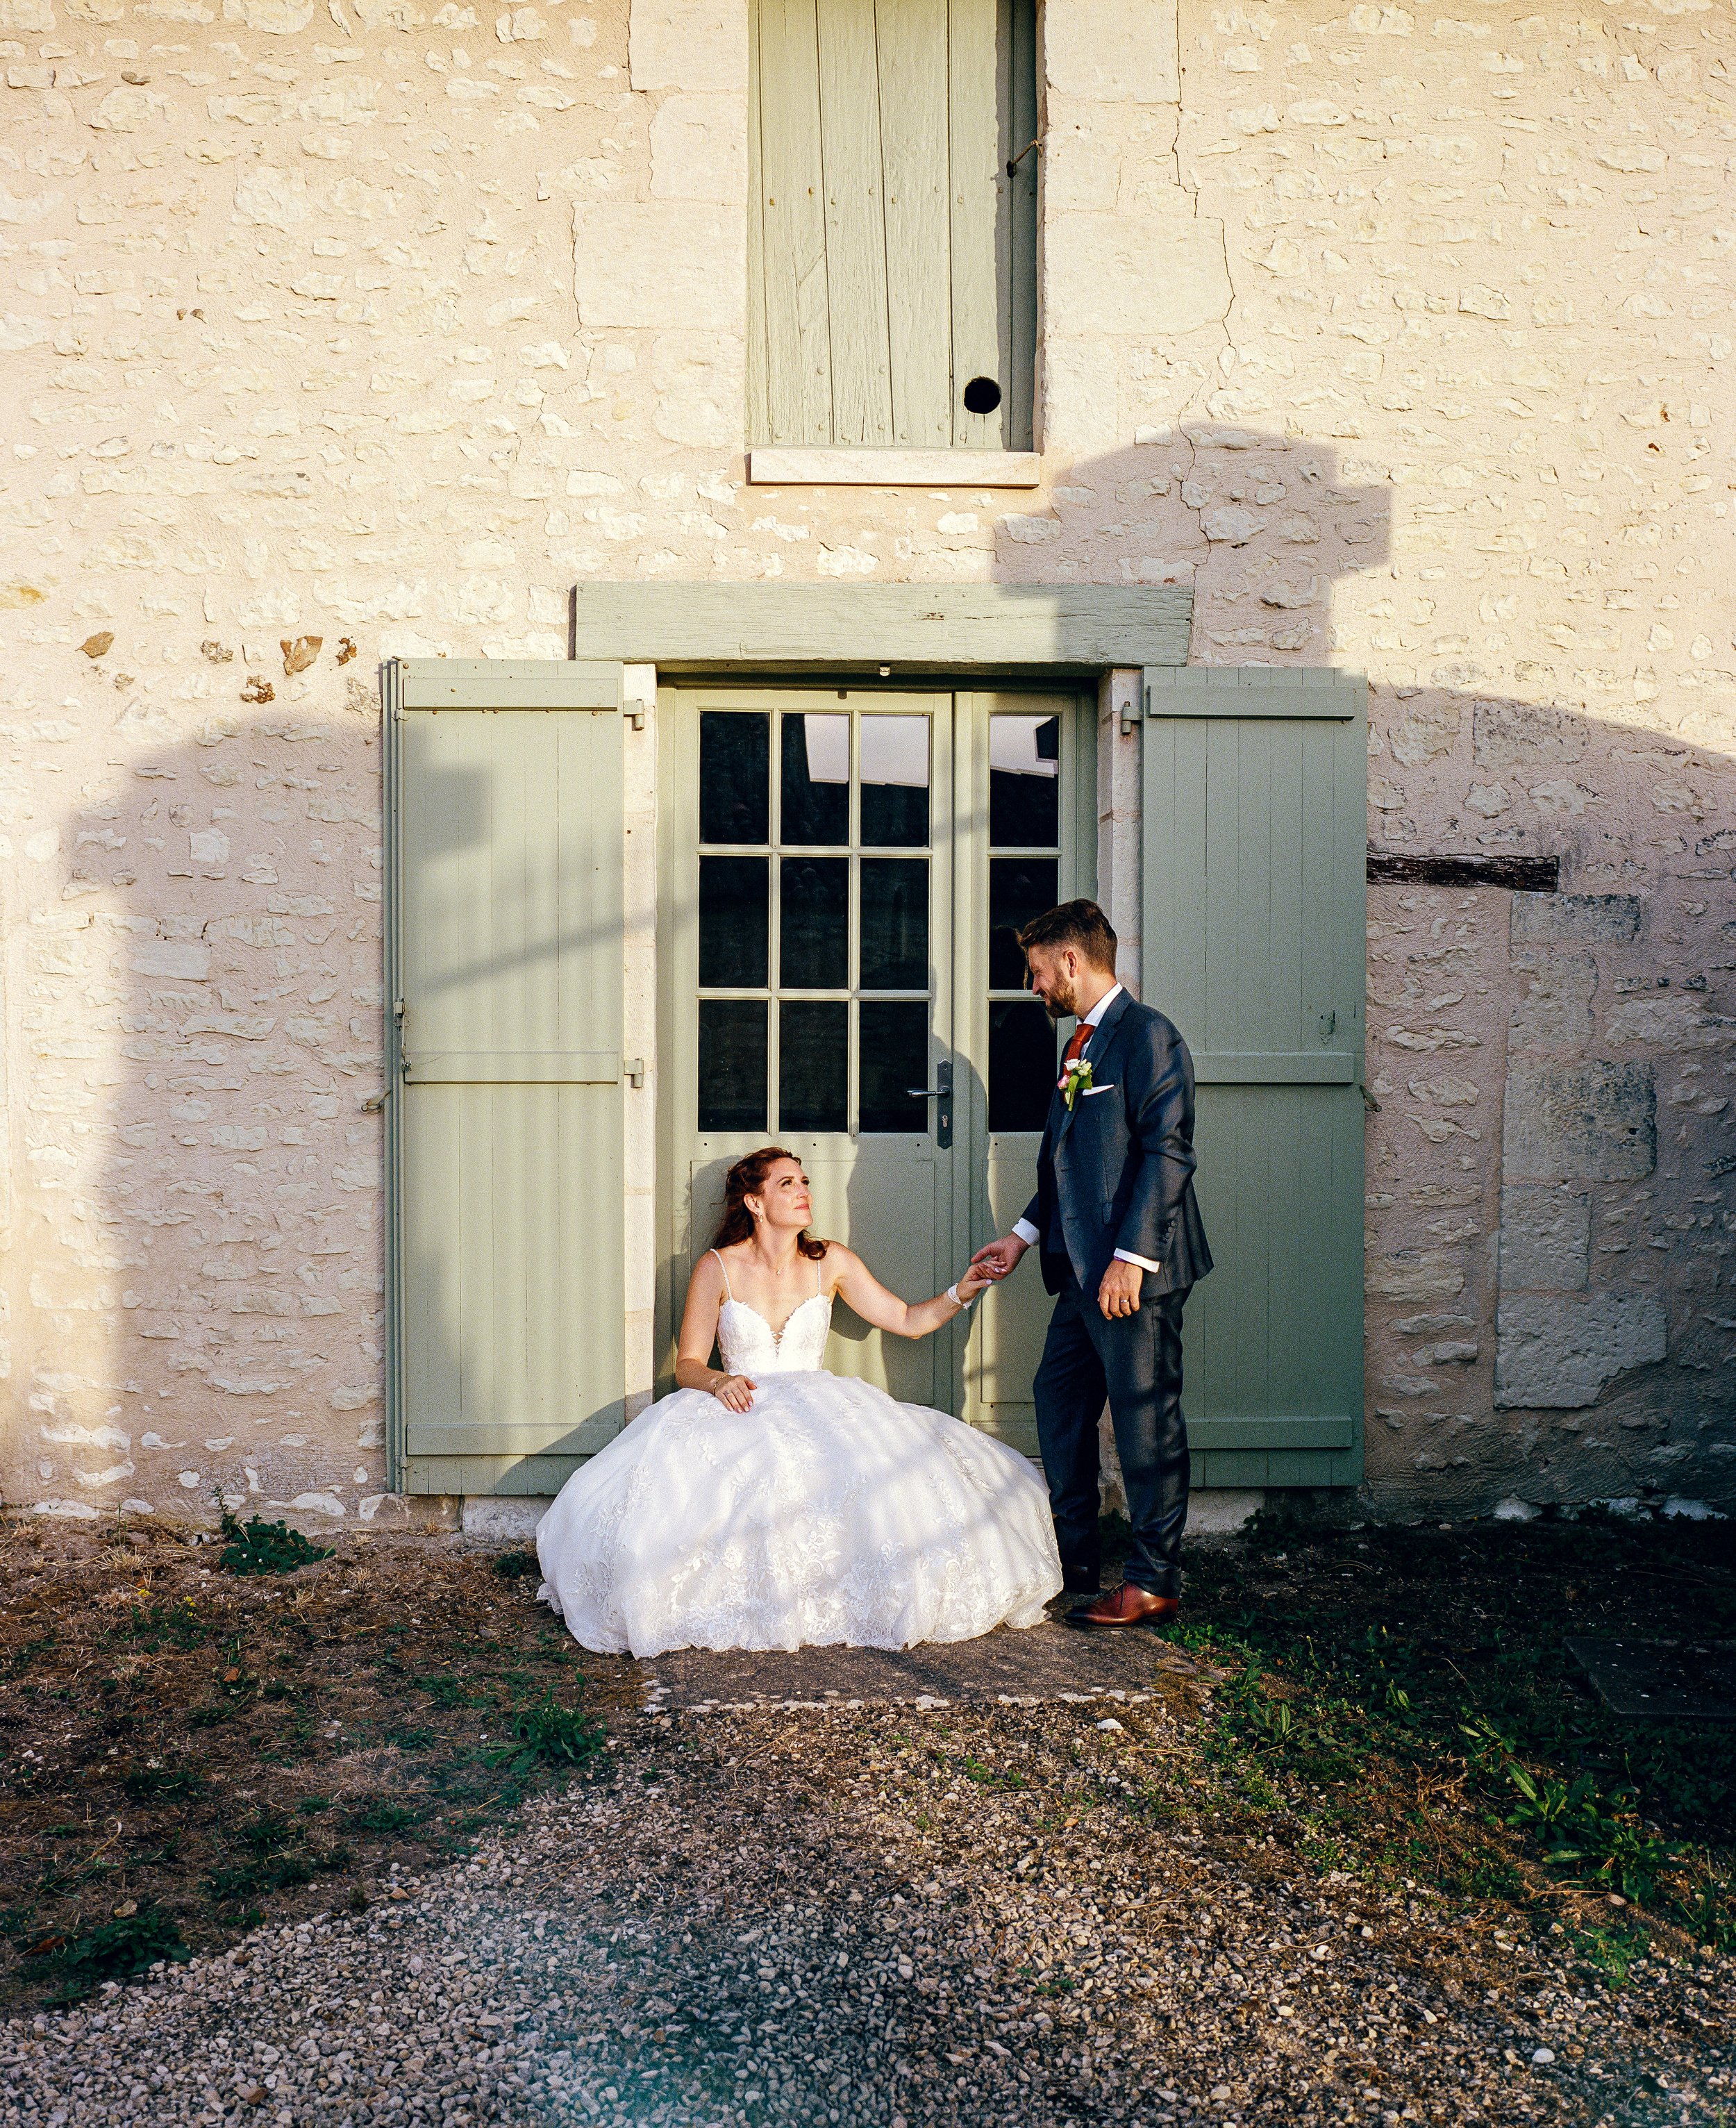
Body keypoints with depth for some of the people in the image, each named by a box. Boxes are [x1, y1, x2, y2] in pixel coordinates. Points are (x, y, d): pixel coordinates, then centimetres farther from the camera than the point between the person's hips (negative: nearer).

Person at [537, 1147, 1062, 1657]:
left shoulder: (831, 1263, 6)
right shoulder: (717, 1268, 0)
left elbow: (908, 1320, 11)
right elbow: (688, 1364, 2)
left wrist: (960, 1294, -6)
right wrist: (719, 1381, -20)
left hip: (819, 1414, 2)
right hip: (739, 1416, -1)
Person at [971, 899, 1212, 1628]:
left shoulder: (1147, 1035, -12)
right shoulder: (1081, 1043, 18)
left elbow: (1168, 1152, -19)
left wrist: (1131, 1257, -22)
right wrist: (1023, 1236, 20)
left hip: (1133, 1272, -10)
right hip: (1083, 1269, 10)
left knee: (1144, 1416, -2)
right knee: (1059, 1396, 15)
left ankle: (1153, 1584, 8)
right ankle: (1074, 1557, 28)